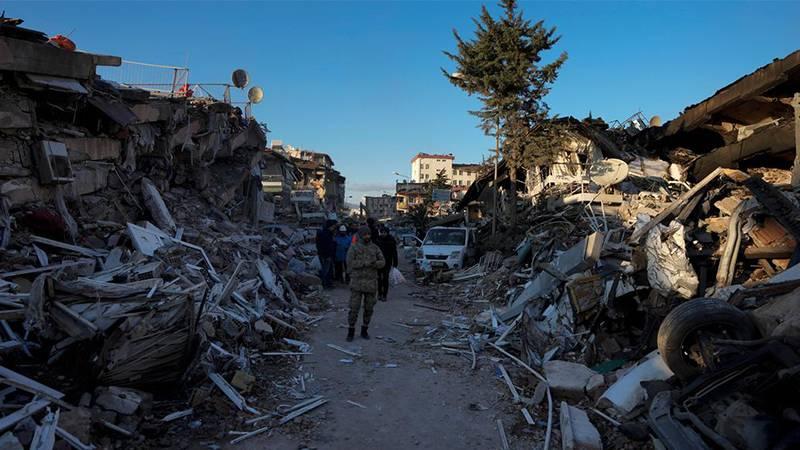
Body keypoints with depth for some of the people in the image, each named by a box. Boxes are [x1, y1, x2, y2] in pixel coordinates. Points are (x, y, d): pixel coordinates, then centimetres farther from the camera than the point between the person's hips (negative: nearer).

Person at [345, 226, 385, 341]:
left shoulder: (375, 248, 4)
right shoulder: (354, 247, -5)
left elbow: (382, 262, 0)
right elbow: (350, 263, -16)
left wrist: (374, 264, -22)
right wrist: (365, 263, -25)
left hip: (371, 282, 3)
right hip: (357, 281, -3)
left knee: (369, 308, 8)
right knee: (354, 308, -3)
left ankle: (364, 330, 23)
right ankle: (351, 331, 11)